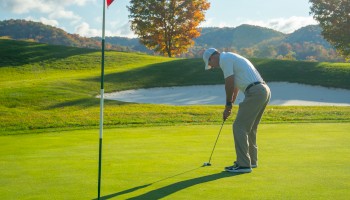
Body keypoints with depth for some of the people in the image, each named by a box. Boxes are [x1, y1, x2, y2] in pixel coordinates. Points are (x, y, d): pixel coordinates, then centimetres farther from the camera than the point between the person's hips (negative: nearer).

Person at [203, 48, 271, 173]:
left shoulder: (224, 59, -4)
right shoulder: (231, 58, 27)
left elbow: (229, 84, -7)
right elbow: (235, 87, 30)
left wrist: (228, 105, 5)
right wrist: (230, 105, 30)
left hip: (255, 93, -10)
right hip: (264, 91, 10)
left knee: (239, 127, -6)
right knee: (249, 128, 20)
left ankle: (244, 164, -8)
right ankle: (251, 160, 29)